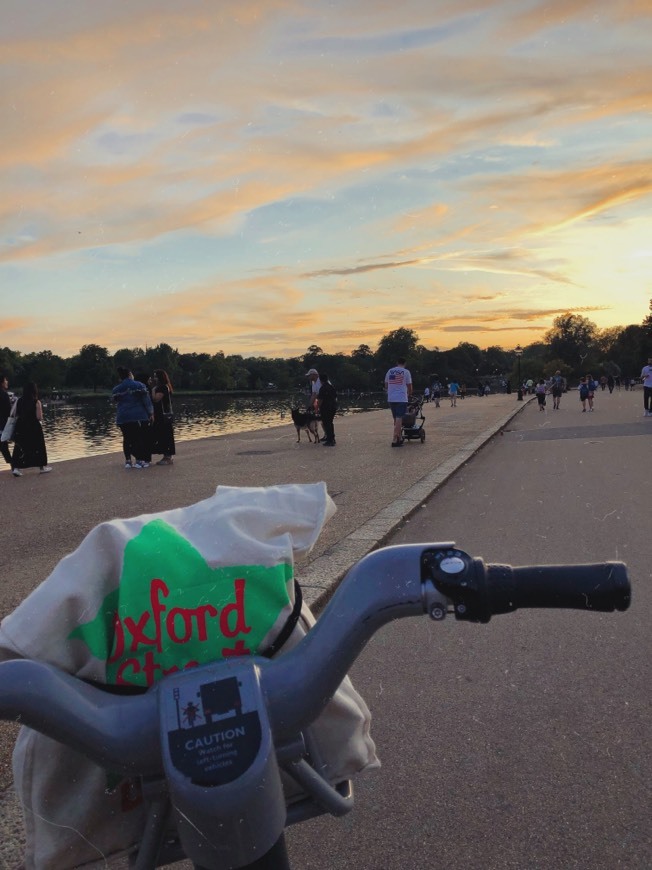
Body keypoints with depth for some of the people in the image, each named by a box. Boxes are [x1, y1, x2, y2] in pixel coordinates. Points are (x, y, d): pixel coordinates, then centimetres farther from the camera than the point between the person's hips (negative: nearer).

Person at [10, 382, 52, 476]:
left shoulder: (19, 401, 0)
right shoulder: (37, 402, -12)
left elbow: (16, 416, 4)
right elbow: (39, 417, -13)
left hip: (21, 428, 3)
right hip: (33, 428, -3)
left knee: (19, 448, 9)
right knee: (38, 447, 12)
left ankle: (15, 468, 1)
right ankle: (43, 467, 22)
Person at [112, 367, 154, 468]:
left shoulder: (116, 389, 7)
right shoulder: (139, 385, -4)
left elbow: (115, 400, 17)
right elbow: (146, 400, -7)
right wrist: (151, 413, -2)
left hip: (123, 418, 3)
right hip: (139, 417, -3)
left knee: (127, 438, 11)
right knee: (140, 438, 3)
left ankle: (128, 461, 10)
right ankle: (139, 460, 2)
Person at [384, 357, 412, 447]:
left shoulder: (389, 371, 8)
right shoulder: (406, 372, -2)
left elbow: (386, 386, 13)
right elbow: (409, 386, 1)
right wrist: (409, 395, 21)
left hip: (391, 399, 5)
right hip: (402, 399, -4)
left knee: (396, 419, 15)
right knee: (399, 419, -6)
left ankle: (399, 438, 24)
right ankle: (395, 440, -11)